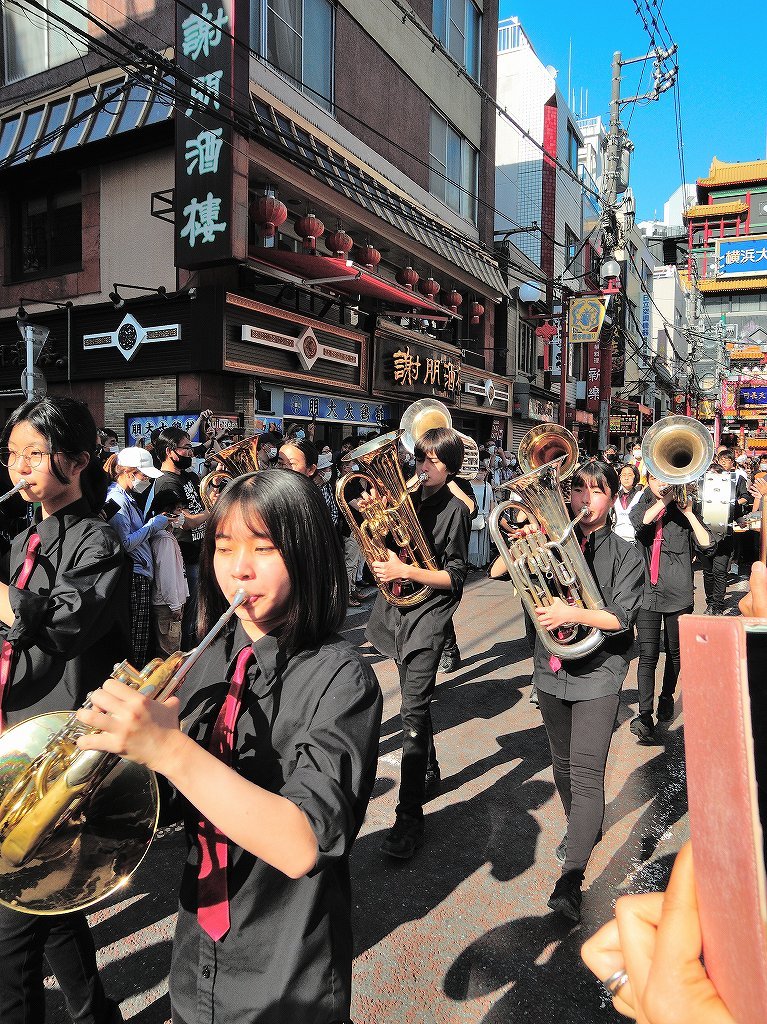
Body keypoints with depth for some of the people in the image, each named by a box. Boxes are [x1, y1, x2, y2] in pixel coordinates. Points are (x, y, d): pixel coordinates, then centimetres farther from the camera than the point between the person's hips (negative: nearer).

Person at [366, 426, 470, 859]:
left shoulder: (454, 509, -7)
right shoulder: (407, 497, 9)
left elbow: (456, 577, -10)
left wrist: (407, 572, -21)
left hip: (429, 615, -6)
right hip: (398, 612, 7)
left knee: (414, 711, -11)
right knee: (415, 700, 20)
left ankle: (410, 816, -5)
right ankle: (429, 772, 40)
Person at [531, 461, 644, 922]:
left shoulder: (625, 554, -5)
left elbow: (622, 617, -15)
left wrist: (573, 613, -30)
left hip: (599, 671, -4)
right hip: (552, 668, 4)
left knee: (587, 772, -13)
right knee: (563, 763, 20)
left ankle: (571, 877, -10)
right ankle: (586, 827, 44)